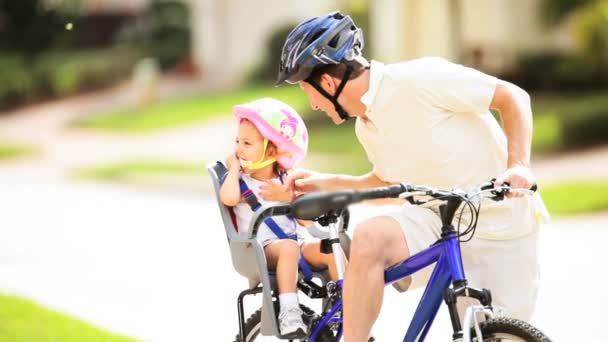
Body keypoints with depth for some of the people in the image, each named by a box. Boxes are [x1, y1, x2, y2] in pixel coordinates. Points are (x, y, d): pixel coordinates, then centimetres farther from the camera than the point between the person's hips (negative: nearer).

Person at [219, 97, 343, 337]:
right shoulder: (240, 180, 7)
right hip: (264, 249, -3)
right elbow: (229, 198, -20)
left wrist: (285, 196, -10)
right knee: (288, 247, -37)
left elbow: (307, 219, 4)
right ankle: (289, 312, -44)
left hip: (300, 239, 3)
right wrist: (234, 168, -4)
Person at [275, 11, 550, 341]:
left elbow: (514, 96, -13)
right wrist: (327, 183, 14)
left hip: (499, 226, -5)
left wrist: (519, 165, -26)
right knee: (369, 238, -23)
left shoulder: (420, 79, -18)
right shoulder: (367, 127, 7)